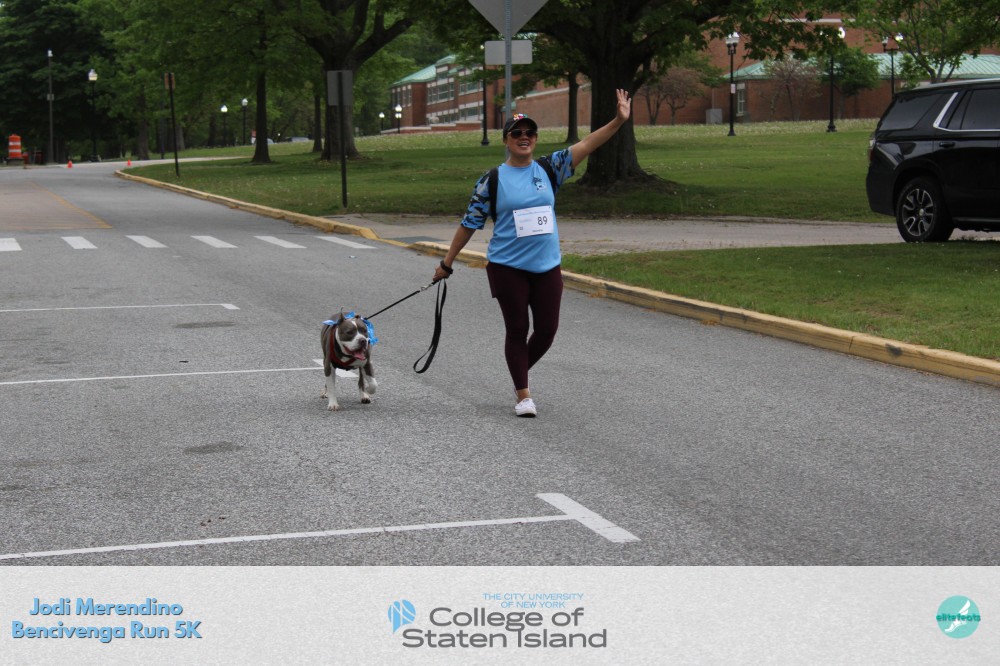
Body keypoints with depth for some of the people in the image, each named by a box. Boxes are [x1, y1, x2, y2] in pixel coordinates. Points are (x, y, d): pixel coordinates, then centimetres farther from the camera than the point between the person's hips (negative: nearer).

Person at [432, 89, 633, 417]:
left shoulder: (549, 169, 4)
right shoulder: (492, 180, -3)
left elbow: (586, 144, -5)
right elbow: (470, 223, 3)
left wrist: (619, 120, -18)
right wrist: (447, 263, 5)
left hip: (547, 267, 3)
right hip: (507, 267, -3)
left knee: (547, 329, 6)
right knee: (517, 329, 3)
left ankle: (520, 374, 33)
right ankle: (523, 394, 14)